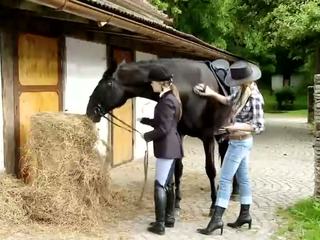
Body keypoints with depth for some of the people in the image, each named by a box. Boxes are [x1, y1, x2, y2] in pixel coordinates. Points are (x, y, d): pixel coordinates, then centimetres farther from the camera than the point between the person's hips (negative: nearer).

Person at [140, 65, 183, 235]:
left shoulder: (167, 101, -19)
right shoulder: (169, 98, 13)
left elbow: (163, 128, -21)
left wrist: (147, 136, -8)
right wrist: (144, 120, 16)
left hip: (166, 148, -10)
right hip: (170, 147, 10)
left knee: (160, 185, -5)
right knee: (168, 184, 16)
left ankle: (160, 225, 1)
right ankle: (169, 219, 26)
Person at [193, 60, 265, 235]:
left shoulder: (254, 98, -24)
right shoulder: (241, 91, 1)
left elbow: (259, 126, -23)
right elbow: (229, 101, 21)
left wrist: (239, 126, -36)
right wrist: (211, 93, 12)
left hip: (240, 142, -9)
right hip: (239, 142, 9)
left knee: (225, 179, -5)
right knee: (243, 178, 16)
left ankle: (216, 219, 0)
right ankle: (245, 215, 27)